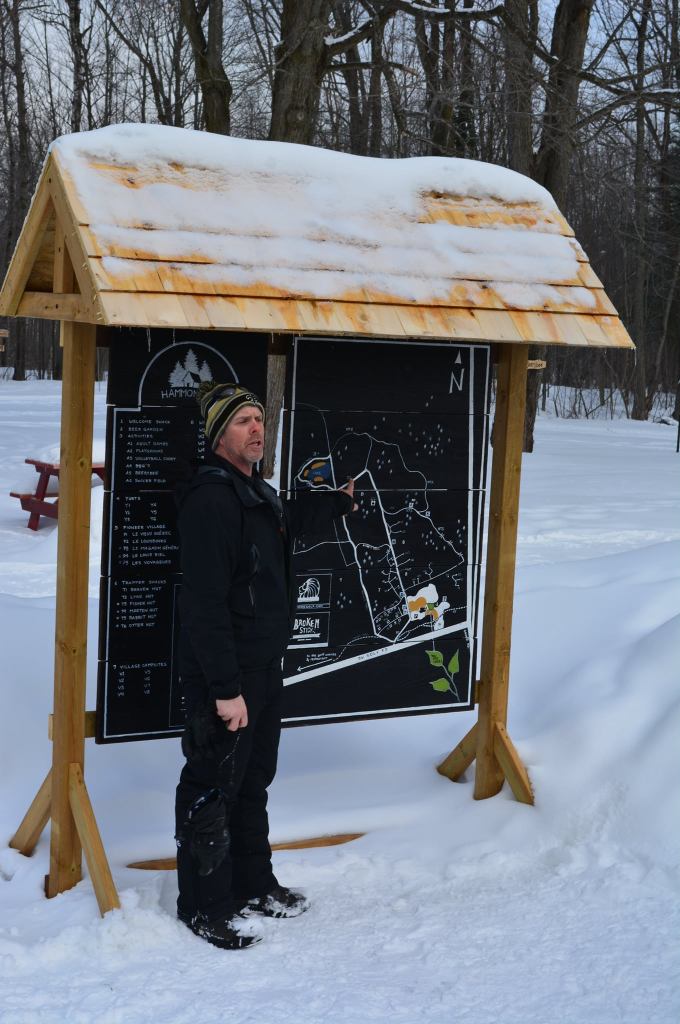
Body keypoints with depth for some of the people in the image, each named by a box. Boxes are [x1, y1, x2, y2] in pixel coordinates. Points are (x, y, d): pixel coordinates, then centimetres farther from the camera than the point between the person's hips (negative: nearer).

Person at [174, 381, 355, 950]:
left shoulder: (257, 493, 11)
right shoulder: (210, 498, -21)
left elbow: (288, 520, 38)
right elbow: (206, 602, -26)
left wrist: (338, 502, 53)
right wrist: (225, 688, -27)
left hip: (263, 668, 10)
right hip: (222, 676, -10)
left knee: (253, 782, 20)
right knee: (213, 789, 1)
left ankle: (252, 886, 34)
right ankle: (204, 907, 13)